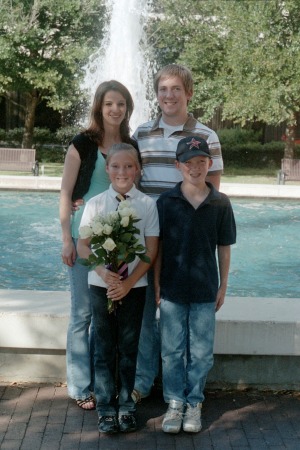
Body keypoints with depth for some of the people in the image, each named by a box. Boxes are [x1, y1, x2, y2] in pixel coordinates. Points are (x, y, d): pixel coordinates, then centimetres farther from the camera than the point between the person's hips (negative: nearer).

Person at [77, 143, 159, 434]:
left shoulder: (147, 205, -3)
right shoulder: (95, 203, -1)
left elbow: (151, 250, -4)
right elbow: (82, 245, -1)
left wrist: (128, 282, -13)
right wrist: (102, 271, -19)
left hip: (134, 286, 0)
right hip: (101, 284, 1)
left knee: (129, 347, 8)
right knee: (104, 347, 8)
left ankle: (126, 406, 21)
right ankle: (105, 407, 19)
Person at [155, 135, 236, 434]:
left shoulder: (220, 203, -3)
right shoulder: (166, 202, -4)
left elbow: (224, 248, 4)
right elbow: (157, 247, 0)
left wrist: (223, 286, 5)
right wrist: (156, 285, -1)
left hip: (205, 290, 0)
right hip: (172, 289, 0)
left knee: (201, 352, 8)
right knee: (172, 350, 9)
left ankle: (194, 403, 24)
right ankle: (175, 403, 23)